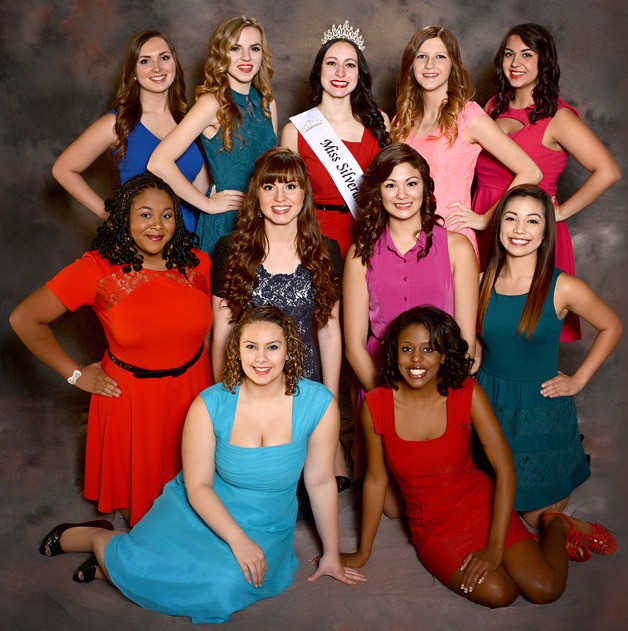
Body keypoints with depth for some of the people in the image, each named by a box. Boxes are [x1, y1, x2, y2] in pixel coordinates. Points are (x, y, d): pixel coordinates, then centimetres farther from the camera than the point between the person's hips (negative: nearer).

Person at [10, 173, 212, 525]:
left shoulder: (197, 263, -8)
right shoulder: (98, 270, -18)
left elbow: (210, 326, 8)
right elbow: (25, 320, -10)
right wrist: (76, 374, -8)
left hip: (192, 389, 3)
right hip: (130, 396, -2)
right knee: (137, 483, 18)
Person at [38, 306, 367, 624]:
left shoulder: (319, 403, -16)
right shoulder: (211, 405, -16)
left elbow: (321, 482, -7)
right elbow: (197, 486, -11)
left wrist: (331, 554, 1)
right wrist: (238, 539, -22)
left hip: (265, 528, 1)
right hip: (199, 508, -1)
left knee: (228, 585, -27)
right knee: (134, 563, -21)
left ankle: (114, 567, 1)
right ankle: (98, 536, 17)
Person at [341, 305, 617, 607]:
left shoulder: (468, 395, -14)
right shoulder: (376, 406, -13)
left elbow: (505, 467, -13)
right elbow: (376, 479, -3)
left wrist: (495, 548, -19)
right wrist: (363, 552, 3)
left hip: (482, 506, 0)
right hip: (432, 527, 1)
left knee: (545, 589, -16)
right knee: (497, 593, -22)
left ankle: (555, 526, 18)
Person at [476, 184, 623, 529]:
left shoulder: (563, 288, -13)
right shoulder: (484, 281, -4)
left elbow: (611, 327, 2)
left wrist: (578, 380, -2)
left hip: (541, 410, -2)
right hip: (488, 403, 3)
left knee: (534, 514, 11)